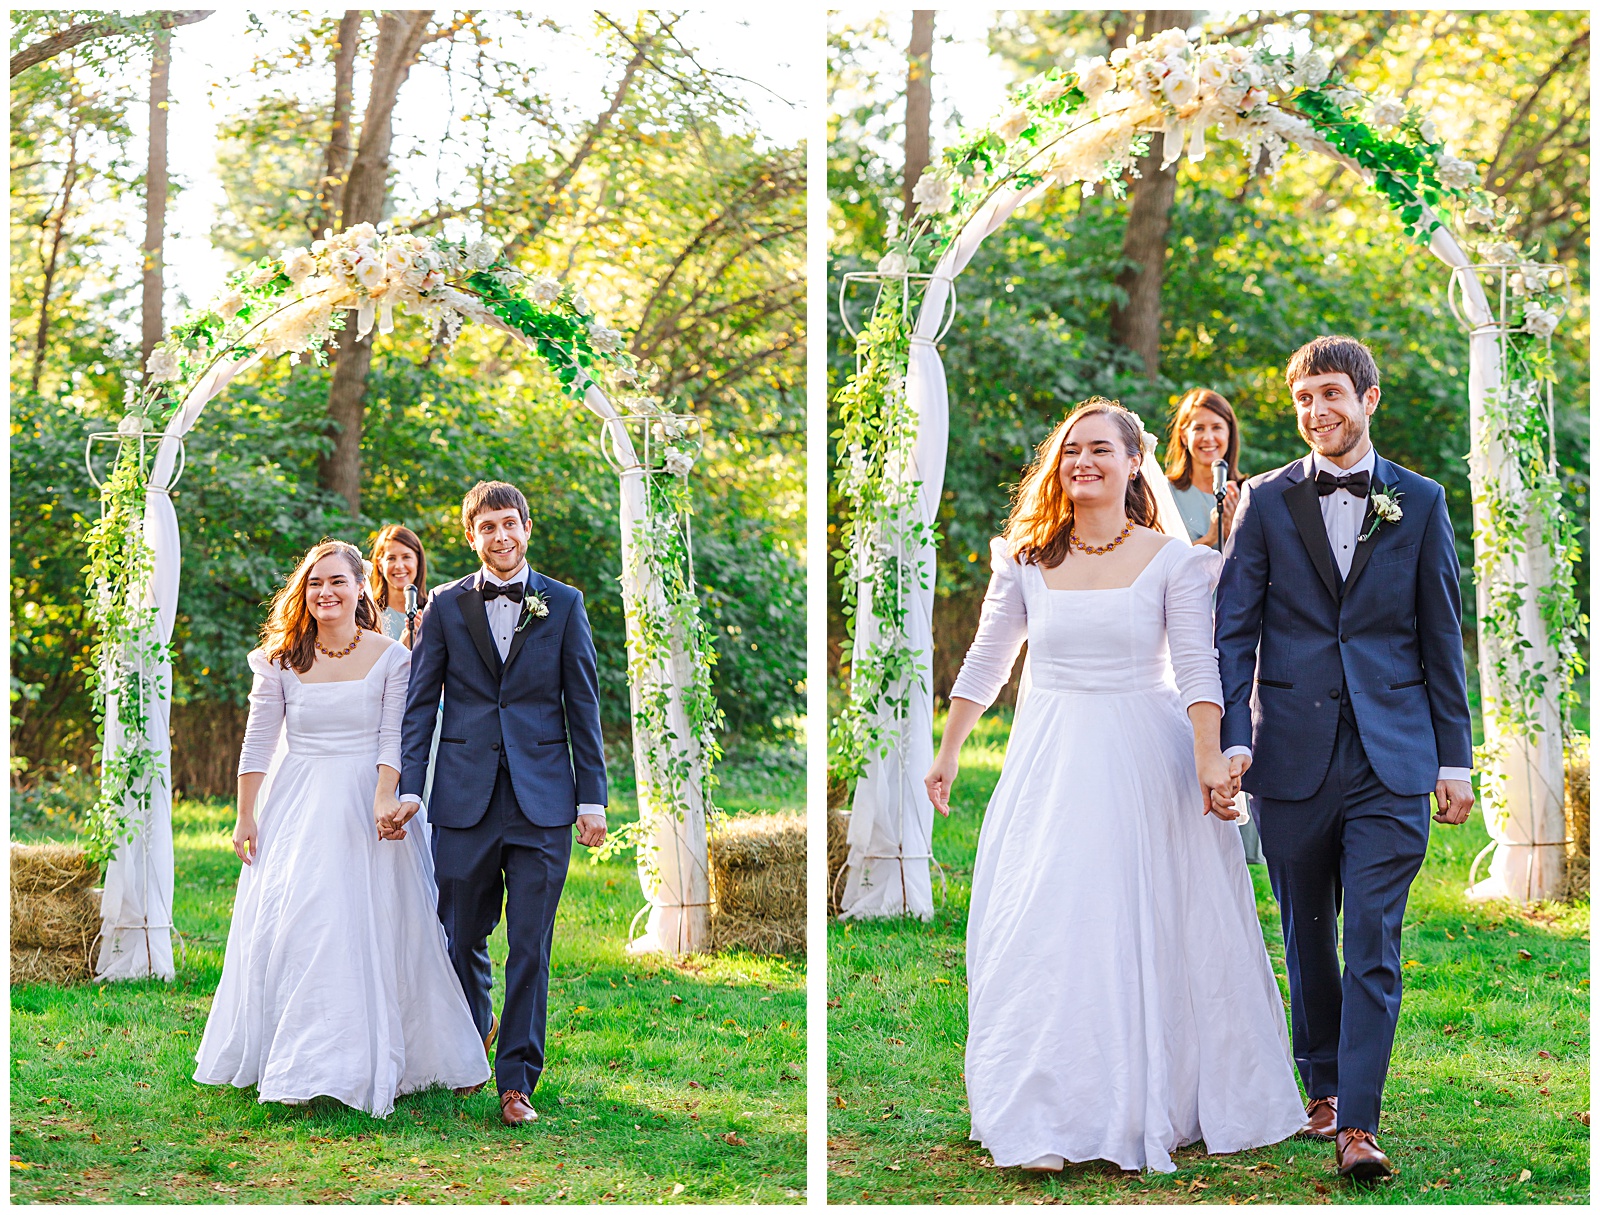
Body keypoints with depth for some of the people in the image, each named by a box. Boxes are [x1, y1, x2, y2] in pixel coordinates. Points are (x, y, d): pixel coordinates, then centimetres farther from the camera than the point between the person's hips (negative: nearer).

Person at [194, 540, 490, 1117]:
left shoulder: (392, 657, -3)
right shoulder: (281, 659, 1)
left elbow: (392, 739, -7)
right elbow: (258, 741, 2)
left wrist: (385, 800, -21)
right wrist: (245, 817, 0)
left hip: (364, 804, -2)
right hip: (295, 805, 2)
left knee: (370, 929, -3)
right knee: (287, 927, 1)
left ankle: (362, 1061, 7)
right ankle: (288, 1060, 12)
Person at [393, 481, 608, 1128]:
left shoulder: (563, 603, 7)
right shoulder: (446, 605, 8)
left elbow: (583, 705, 6)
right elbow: (420, 703, 7)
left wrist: (592, 796, 1)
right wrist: (409, 785, -4)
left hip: (542, 801, -1)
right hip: (465, 799, 1)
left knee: (530, 947, -2)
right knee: (460, 937, 10)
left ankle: (516, 1080, 5)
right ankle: (477, 1027, 38)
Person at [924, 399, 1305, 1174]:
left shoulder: (1171, 561, -2)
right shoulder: (1025, 561, 4)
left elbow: (1196, 666, -9)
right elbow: (985, 664, 12)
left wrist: (1209, 758, -20)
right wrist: (947, 753, 14)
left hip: (1146, 761, -1)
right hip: (1050, 761, 2)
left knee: (1154, 930, 5)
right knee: (1040, 930, -3)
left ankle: (1159, 1104, 20)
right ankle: (1042, 1120, 2)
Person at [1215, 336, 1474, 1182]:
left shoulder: (1418, 501, 7)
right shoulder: (1267, 500, 6)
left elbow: (1442, 637, 8)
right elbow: (1232, 628, 2)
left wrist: (1454, 758, 5)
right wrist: (1229, 738, -10)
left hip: (1391, 760, -1)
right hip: (1292, 757, 1)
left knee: (1373, 943, -7)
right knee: (1308, 938, 12)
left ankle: (1357, 1125, -8)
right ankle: (1323, 1088, 28)